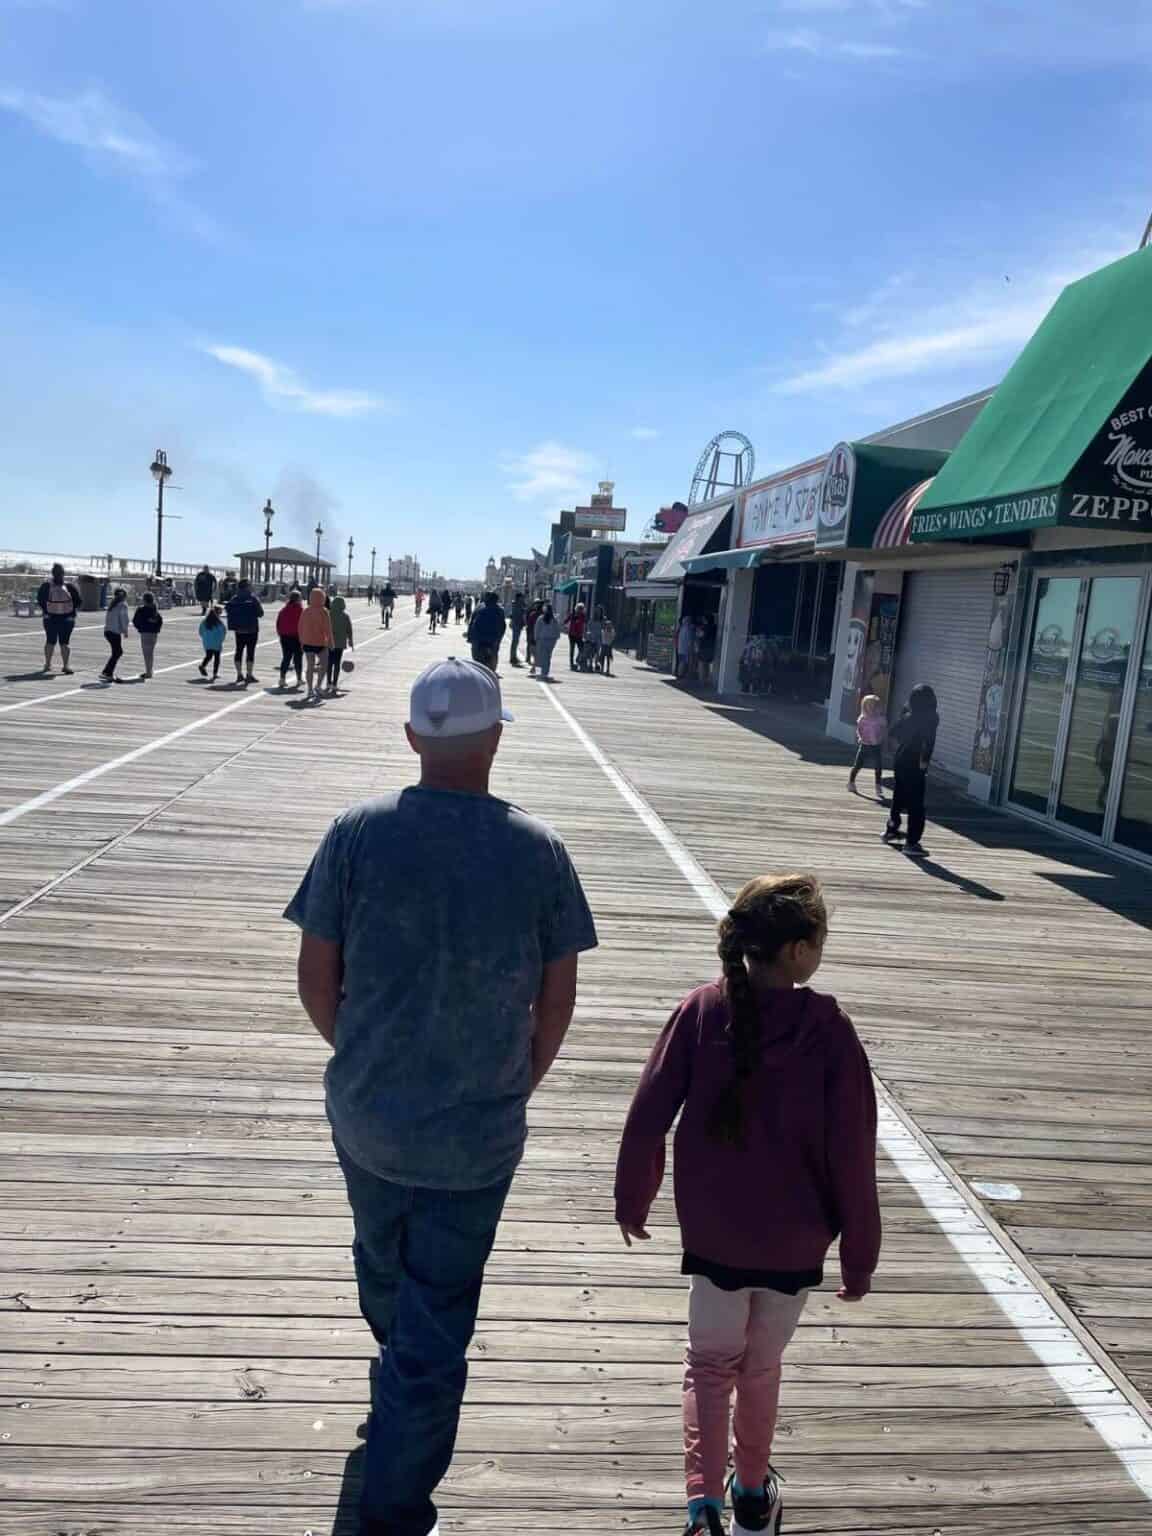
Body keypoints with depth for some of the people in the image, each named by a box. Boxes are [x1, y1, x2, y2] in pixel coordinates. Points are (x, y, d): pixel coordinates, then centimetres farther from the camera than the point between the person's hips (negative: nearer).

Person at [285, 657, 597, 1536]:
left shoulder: (357, 835, -13)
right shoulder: (538, 851, -13)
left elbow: (316, 979, -6)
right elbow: (558, 999, -5)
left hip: (366, 1111, 3)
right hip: (478, 1132, -2)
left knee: (382, 1260, 29)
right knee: (439, 1322, 13)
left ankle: (399, 1368, 58)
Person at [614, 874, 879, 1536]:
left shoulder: (702, 1010, -14)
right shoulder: (829, 1030, -18)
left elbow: (647, 1117, -11)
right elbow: (852, 1156, -12)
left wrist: (633, 1199, 6)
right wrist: (859, 1255, 1)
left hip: (713, 1234, 0)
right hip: (796, 1242, 0)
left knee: (711, 1365, 20)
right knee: (761, 1368, 23)